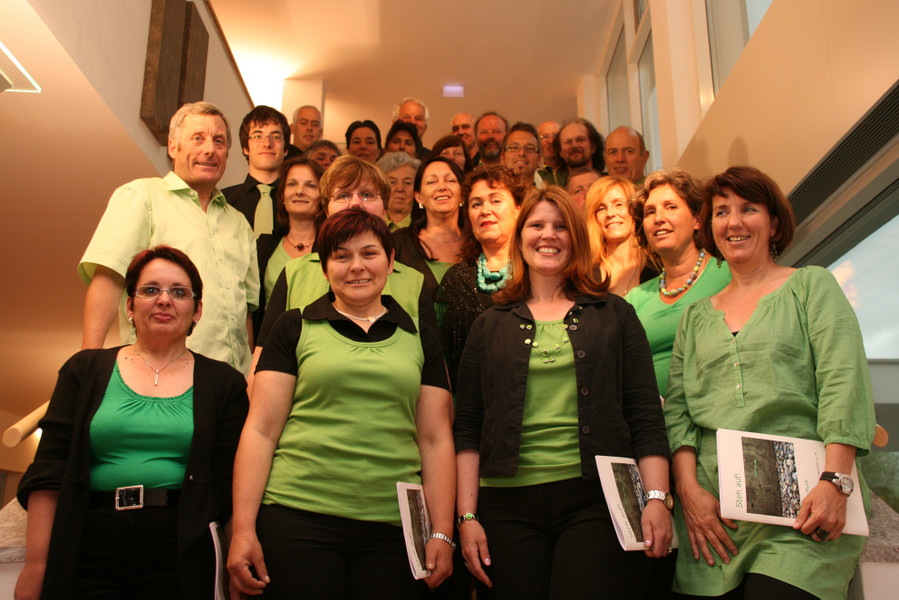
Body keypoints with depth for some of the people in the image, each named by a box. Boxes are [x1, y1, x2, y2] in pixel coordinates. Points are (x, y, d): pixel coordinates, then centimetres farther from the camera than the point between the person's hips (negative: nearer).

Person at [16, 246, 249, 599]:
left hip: (177, 558, 0)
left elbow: (232, 484, 0)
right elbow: (49, 470, 1)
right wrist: (35, 567, -5)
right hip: (86, 554, 1)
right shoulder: (85, 370, 7)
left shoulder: (223, 383, 4)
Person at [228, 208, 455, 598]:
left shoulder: (418, 339, 11)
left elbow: (435, 440, 10)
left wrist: (442, 534, 4)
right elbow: (260, 431, 2)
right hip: (299, 518, -1)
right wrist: (242, 529, -4)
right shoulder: (295, 328, 6)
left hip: (393, 528, 2)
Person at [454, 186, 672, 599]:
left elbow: (646, 417, 5)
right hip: (509, 505, 1)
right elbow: (467, 427, 7)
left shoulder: (614, 314, 10)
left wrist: (657, 498, -6)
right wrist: (467, 515, 0)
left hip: (597, 501, -1)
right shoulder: (491, 325, 11)